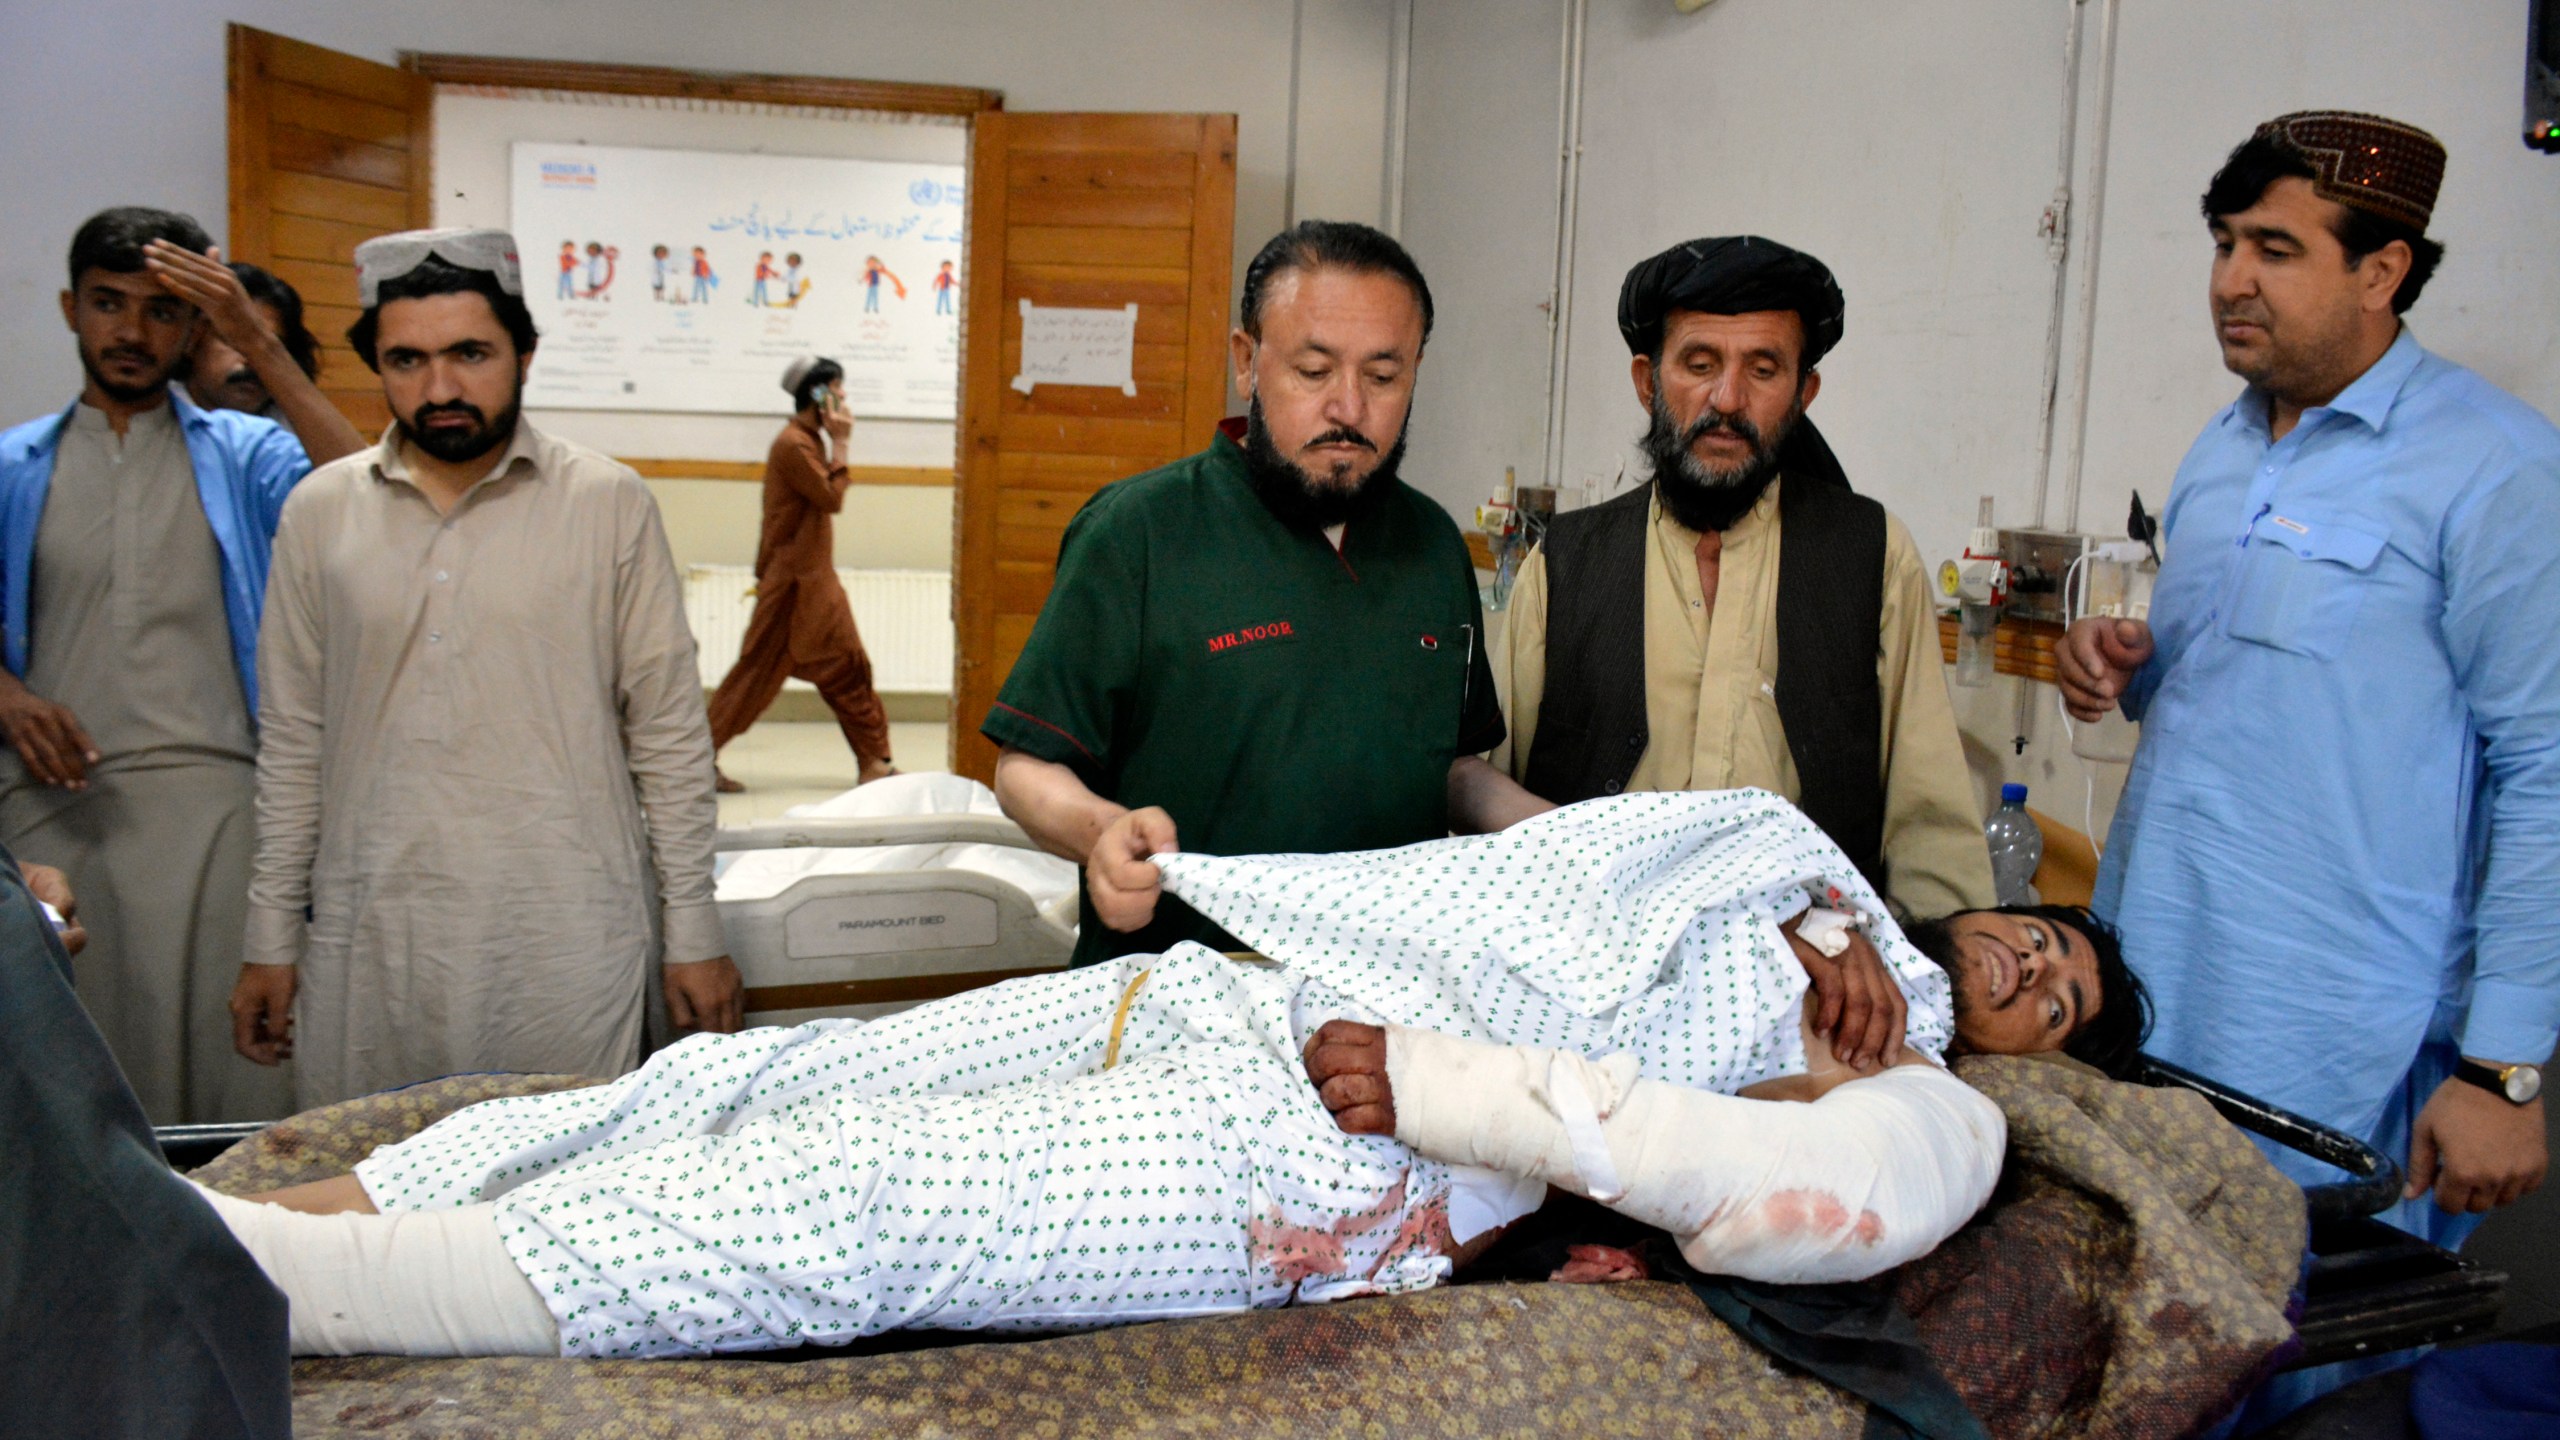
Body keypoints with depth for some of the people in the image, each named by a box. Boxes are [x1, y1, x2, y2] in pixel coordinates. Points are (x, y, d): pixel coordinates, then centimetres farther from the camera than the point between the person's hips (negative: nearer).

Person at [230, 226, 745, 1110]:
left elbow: (668, 736, 0)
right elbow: (292, 742, 12)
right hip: (367, 936, 3)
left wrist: (693, 933, 0)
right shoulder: (320, 512, 7)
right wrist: (271, 937, 11)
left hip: (564, 937, -2)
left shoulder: (610, 505, -1)